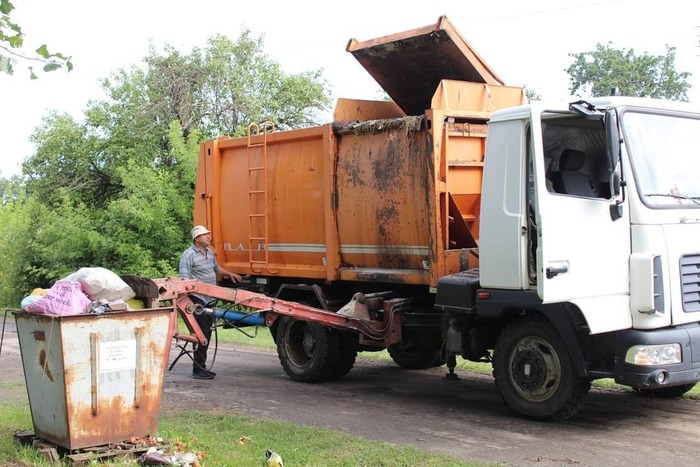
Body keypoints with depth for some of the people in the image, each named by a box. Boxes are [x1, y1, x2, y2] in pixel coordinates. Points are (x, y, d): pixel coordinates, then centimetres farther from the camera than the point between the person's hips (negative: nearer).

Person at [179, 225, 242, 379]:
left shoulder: (209, 252, 17)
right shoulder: (189, 255, -10)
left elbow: (217, 267, 36)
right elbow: (184, 279, -16)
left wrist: (229, 274, 29)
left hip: (210, 299, 9)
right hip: (198, 299, -9)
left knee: (207, 333, 11)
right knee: (201, 333, -10)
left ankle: (202, 367, 19)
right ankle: (198, 369, -6)